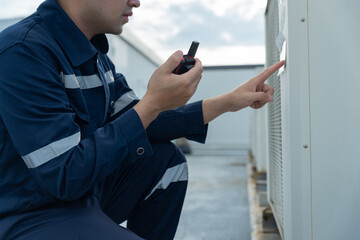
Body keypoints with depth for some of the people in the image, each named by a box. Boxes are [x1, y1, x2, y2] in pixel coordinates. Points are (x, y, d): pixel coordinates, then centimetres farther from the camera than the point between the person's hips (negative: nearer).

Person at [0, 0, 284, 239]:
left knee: (166, 159, 11)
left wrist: (228, 101, 3)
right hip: (31, 217, -8)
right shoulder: (24, 51, -22)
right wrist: (153, 103, -23)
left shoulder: (94, 52, 6)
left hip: (83, 192, 9)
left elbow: (136, 121, 8)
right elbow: (66, 178, -26)